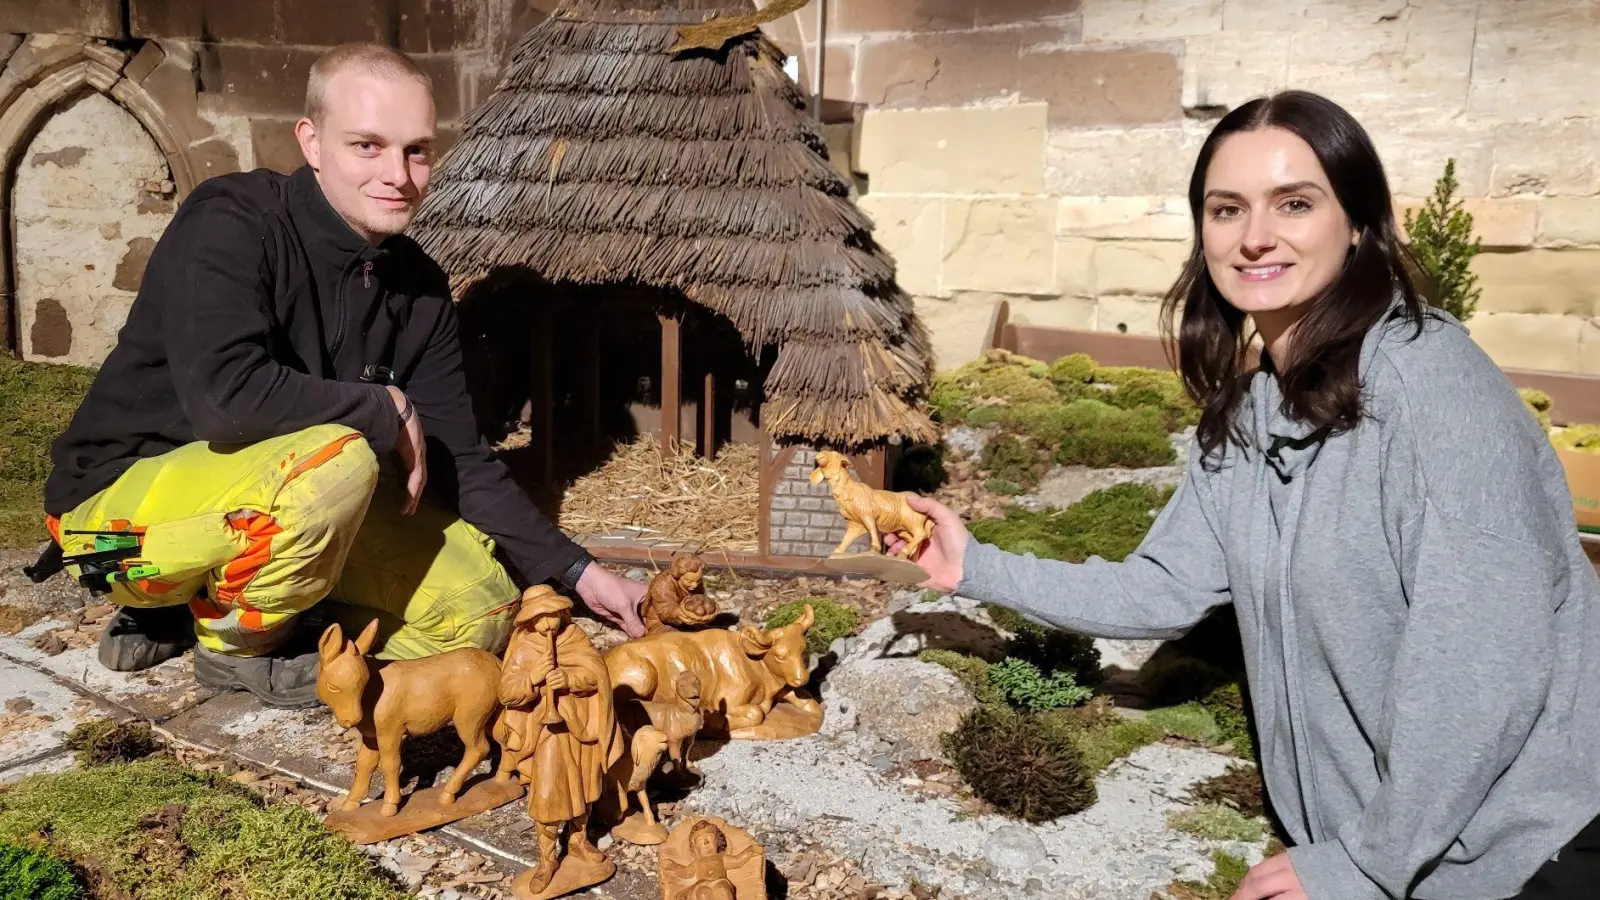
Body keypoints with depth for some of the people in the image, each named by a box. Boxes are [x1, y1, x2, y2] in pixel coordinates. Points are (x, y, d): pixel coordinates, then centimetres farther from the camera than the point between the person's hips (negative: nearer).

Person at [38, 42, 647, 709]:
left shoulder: (419, 288, -3)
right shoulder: (230, 222, -21)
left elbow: (458, 461, 0)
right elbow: (224, 394, -37)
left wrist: (578, 574, -6)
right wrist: (386, 410, -23)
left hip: (279, 502, 7)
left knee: (482, 608, -3)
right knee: (336, 458, -35)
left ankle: (195, 605, 8)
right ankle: (236, 643, -4)